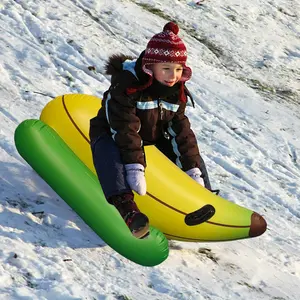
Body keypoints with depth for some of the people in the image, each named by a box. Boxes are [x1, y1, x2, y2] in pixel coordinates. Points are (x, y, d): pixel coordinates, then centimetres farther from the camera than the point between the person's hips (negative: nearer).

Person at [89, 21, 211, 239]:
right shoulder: (127, 83, -28)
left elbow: (181, 129, -1)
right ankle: (125, 206, -59)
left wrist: (192, 168, -8)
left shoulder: (177, 91, -5)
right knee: (109, 153, -41)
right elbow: (125, 127, -32)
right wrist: (134, 167, -40)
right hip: (112, 134, -7)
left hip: (154, 139, 7)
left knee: (192, 156, 3)